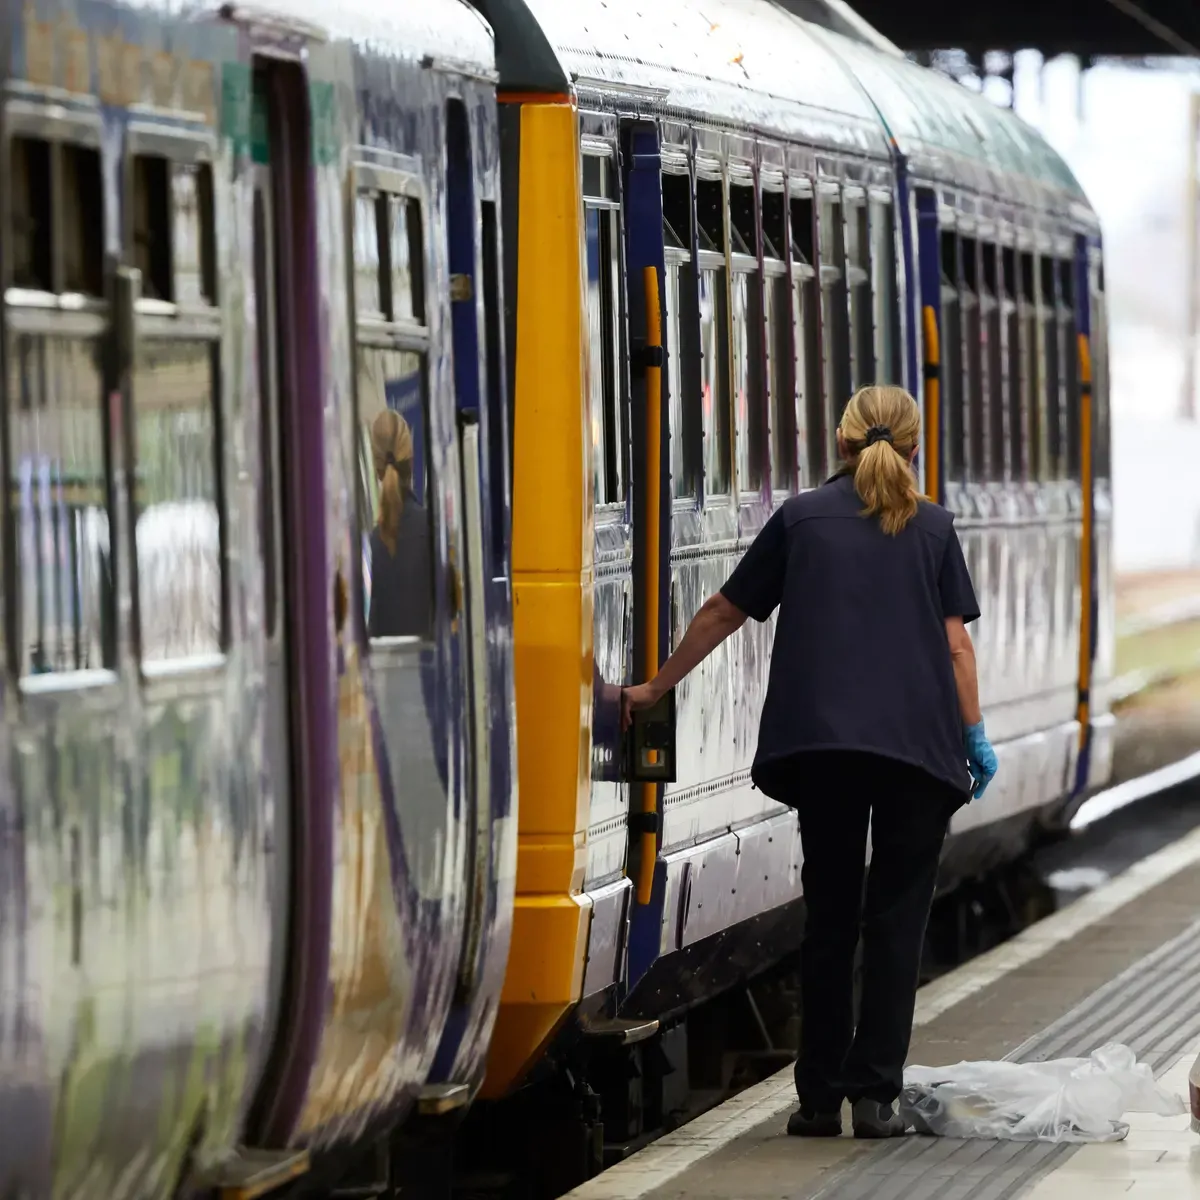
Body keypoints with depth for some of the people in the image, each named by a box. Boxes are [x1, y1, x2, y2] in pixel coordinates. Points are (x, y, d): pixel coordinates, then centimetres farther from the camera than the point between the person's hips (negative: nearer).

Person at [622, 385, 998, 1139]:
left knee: (830, 918, 9)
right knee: (897, 920, 4)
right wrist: (974, 737, 8)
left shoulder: (803, 518, 12)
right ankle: (876, 1095, -2)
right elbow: (955, 642, 3)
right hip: (920, 741, -1)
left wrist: (656, 689, 26)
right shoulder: (933, 528, 10)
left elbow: (722, 614, 16)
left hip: (821, 739, 1)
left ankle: (820, 1099, 8)